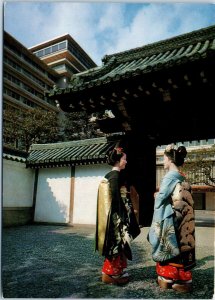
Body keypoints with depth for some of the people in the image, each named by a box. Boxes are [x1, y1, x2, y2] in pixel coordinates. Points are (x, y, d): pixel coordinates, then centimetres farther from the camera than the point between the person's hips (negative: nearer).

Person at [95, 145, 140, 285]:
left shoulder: (109, 175, 12)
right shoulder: (116, 175, -16)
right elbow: (116, 197, -21)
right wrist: (121, 217, -19)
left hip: (111, 215, 10)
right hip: (116, 216, -10)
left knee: (116, 245, 17)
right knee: (118, 244, 1)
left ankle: (116, 273, 28)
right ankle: (110, 274, 13)